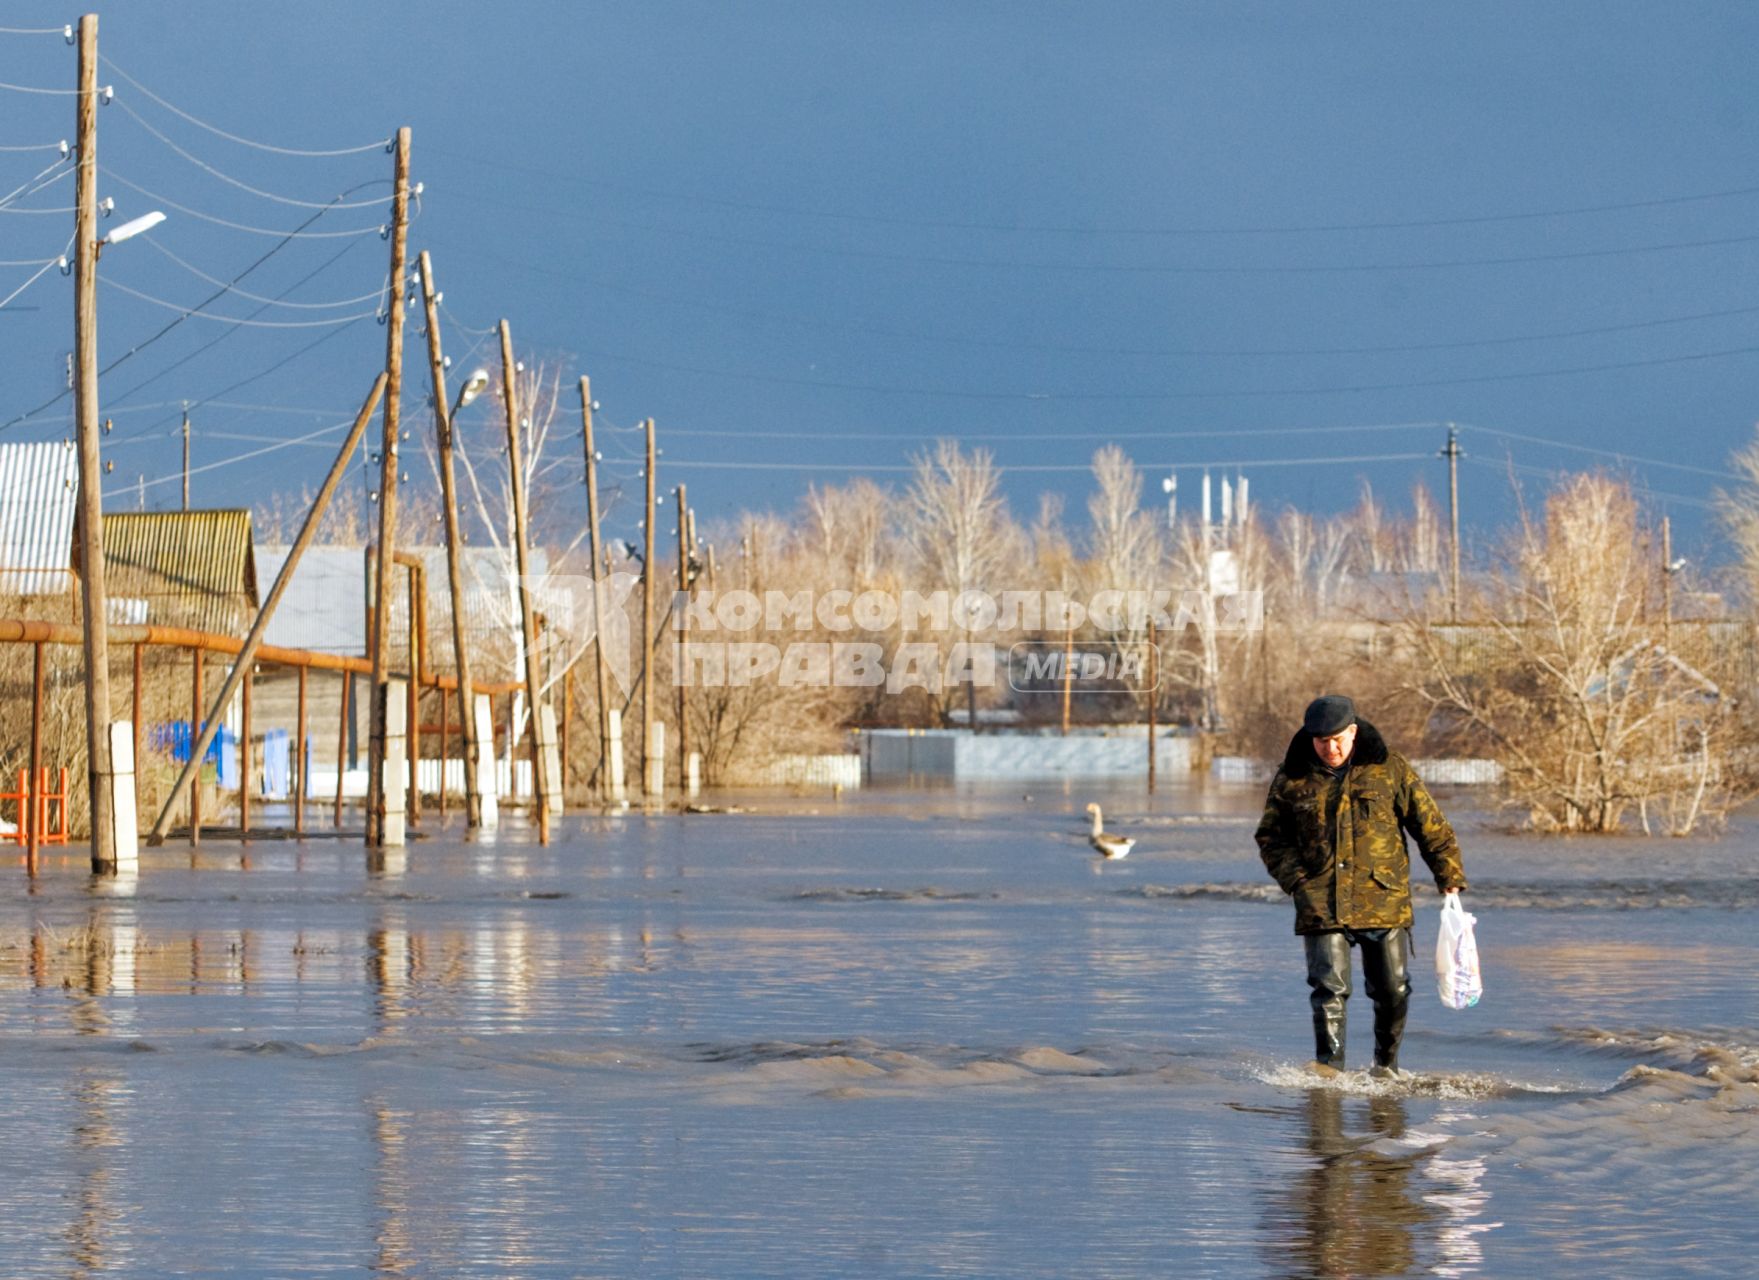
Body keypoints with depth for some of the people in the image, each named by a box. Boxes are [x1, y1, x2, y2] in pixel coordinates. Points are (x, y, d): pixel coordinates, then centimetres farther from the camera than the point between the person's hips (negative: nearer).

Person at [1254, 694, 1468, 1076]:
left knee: (1392, 990, 4)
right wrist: (1296, 880, -3)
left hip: (1384, 900, 0)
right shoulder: (1291, 779, 4)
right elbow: (1271, 839, 13)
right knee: (1330, 988, -11)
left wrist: (1449, 878, 1)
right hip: (1322, 904, 0)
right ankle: (1328, 1069, -7)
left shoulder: (1389, 769, 2)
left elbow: (1430, 825, 6)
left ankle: (1386, 1065, 23)